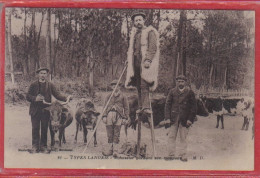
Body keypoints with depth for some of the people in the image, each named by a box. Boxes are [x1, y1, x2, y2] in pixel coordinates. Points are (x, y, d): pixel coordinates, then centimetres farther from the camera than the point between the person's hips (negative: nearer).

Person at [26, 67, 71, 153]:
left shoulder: (50, 85, 8)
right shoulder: (33, 85, 4)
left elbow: (57, 95, 0)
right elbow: (28, 96, 3)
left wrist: (65, 98, -18)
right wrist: (35, 98, -17)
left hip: (46, 110, 1)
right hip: (35, 111, -1)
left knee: (44, 129, 5)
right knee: (35, 129, 2)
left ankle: (43, 146, 14)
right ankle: (35, 146, 10)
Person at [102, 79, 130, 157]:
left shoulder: (123, 96, 10)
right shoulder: (109, 96, 17)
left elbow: (126, 108, 8)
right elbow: (105, 106, 15)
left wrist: (126, 118, 1)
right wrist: (104, 116, 4)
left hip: (118, 116, -2)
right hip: (109, 115, 2)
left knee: (116, 134, -4)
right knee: (109, 134, 2)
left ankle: (115, 151, -2)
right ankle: (109, 150, 7)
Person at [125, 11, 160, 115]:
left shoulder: (150, 32, 0)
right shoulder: (134, 33, 20)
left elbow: (153, 47, -9)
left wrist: (148, 60, -18)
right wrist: (129, 59, 18)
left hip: (145, 61, -6)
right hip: (135, 61, 6)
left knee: (144, 85, -17)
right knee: (138, 85, 3)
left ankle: (145, 107, -21)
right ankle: (141, 106, 4)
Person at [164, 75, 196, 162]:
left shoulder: (190, 92, 2)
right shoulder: (172, 92, 6)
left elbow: (193, 107, 3)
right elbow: (167, 105, 5)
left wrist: (190, 119, -4)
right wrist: (167, 118, -3)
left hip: (184, 119, -2)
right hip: (173, 118, 2)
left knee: (183, 138, 2)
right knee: (171, 137, 2)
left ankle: (183, 156, 9)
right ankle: (171, 155, 9)